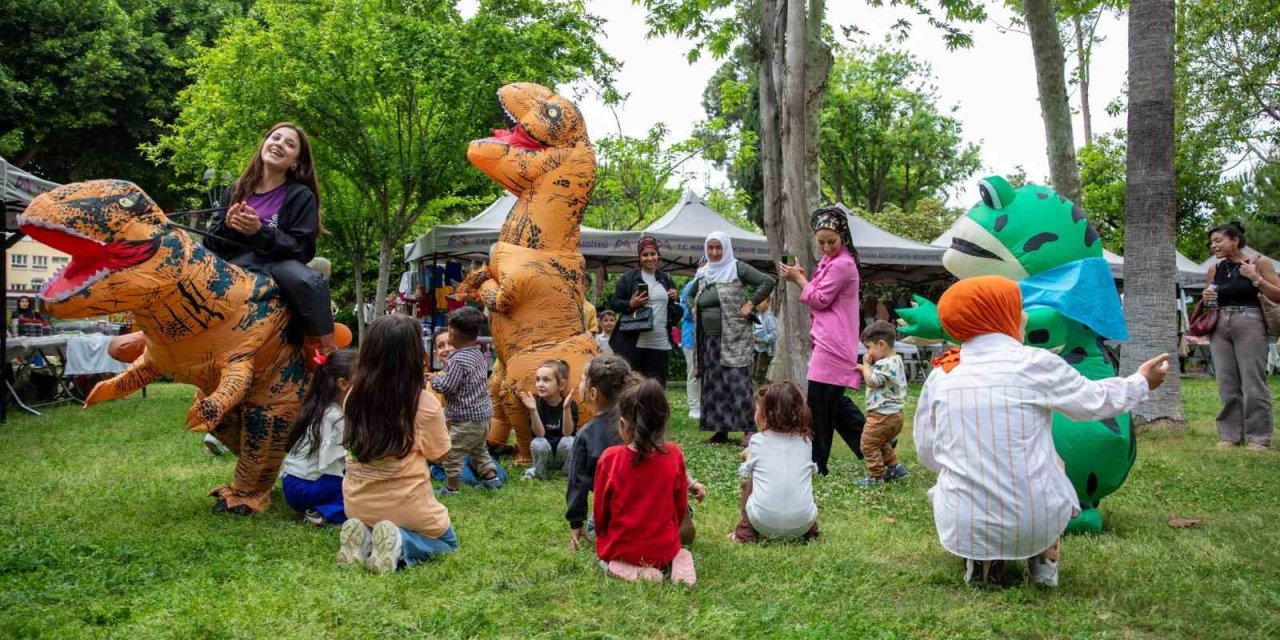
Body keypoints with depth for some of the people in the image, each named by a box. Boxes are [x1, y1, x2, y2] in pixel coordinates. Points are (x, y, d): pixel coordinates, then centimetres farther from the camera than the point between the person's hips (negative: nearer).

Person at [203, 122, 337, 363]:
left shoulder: (302, 196, 5)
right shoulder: (237, 191, 17)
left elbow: (302, 250, -7)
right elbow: (210, 243, 15)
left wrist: (261, 232, -22)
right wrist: (227, 227, -9)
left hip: (277, 264, -4)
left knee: (310, 283, -37)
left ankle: (326, 353, -22)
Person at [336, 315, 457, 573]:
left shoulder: (353, 397, -6)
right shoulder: (425, 404, -18)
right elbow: (438, 453, -4)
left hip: (358, 507, 4)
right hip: (406, 508, -4)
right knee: (447, 540, 25)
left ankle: (365, 541, 2)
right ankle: (400, 546, -5)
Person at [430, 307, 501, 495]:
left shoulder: (459, 359, -21)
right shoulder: (479, 354, 6)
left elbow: (447, 386, -21)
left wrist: (435, 379, -1)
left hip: (467, 418, -9)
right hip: (483, 413, 9)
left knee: (452, 452, 2)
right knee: (478, 449, 25)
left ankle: (451, 488, 8)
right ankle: (491, 477, 27)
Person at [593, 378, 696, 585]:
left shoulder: (610, 458, -16)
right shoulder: (674, 455, -10)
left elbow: (600, 510, -3)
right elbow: (681, 508, 2)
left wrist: (603, 539, 17)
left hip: (620, 550, -2)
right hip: (664, 549, 2)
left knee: (605, 556, 30)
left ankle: (624, 569, -3)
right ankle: (677, 562, 0)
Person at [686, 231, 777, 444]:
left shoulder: (737, 268, -3)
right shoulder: (702, 274, 15)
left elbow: (768, 281, -10)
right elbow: (689, 295, 31)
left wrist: (750, 304, -12)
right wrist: (693, 310, 12)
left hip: (734, 338, -6)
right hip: (709, 339, 6)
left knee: (738, 383, -10)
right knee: (713, 385, 6)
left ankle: (748, 429, -6)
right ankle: (720, 429, 13)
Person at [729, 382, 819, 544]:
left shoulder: (758, 440, 1)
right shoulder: (805, 441, 9)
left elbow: (745, 474, 9)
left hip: (764, 522, -2)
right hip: (802, 522, 3)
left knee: (747, 483, 23)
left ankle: (746, 532, 13)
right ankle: (810, 531, 20)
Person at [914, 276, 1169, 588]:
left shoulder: (940, 374, -2)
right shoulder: (1034, 363, -8)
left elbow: (927, 452, 5)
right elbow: (1096, 401, 7)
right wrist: (1142, 382, 27)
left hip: (961, 527, 1)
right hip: (1034, 525, 0)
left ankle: (981, 562, 14)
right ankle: (1045, 557, 18)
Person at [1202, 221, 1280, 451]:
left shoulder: (1259, 262, -2)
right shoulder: (1214, 270, 10)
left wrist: (1255, 278, -15)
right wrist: (1206, 299, -1)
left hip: (1249, 324, -4)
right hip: (1219, 327, 4)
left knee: (1253, 383, -5)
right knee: (1227, 385, 4)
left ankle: (1258, 437, 0)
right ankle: (1229, 434, 10)